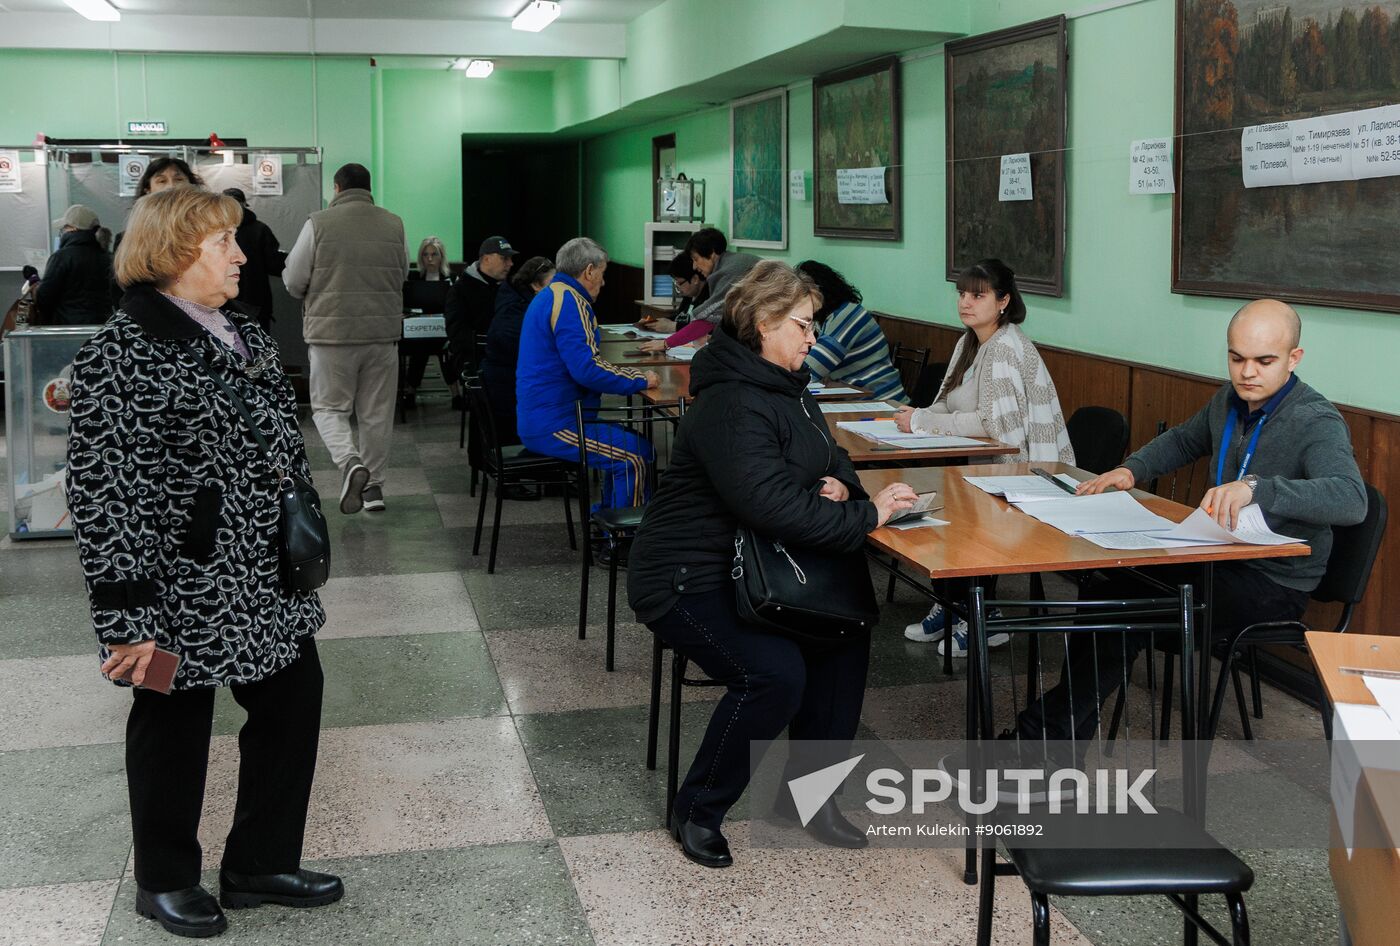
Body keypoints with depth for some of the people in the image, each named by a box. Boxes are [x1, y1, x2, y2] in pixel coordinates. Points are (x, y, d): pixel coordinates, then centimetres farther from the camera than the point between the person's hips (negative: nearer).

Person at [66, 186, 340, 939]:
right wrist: (129, 614, -23)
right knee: (175, 729, 9)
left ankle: (261, 865, 31)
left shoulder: (247, 338, 10)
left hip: (270, 585, 8)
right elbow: (103, 494, -20)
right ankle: (165, 882, 31)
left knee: (293, 705, 13)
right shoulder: (121, 355, -16)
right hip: (186, 595, -8)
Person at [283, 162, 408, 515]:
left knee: (329, 407, 8)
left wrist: (314, 297, 18)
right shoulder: (393, 224, 3)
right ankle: (373, 484, 19)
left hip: (331, 330, -3)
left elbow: (293, 280, -3)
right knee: (377, 412, 12)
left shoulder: (319, 223, -6)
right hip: (383, 330, 3)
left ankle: (350, 462, -17)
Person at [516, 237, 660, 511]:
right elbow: (586, 369, -24)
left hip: (538, 419, 11)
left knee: (622, 447, 17)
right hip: (554, 424, -11)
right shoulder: (569, 301, -16)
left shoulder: (551, 295, 18)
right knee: (636, 455, -16)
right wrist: (640, 381, -14)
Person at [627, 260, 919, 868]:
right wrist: (866, 516, -27)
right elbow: (772, 504, -34)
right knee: (775, 673, -26)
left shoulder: (787, 385, 8)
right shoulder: (732, 405, -24)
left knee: (844, 631, -5)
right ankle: (697, 812, -4)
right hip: (685, 581, -10)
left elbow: (829, 456, 17)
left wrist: (841, 486, -8)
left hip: (749, 566, 10)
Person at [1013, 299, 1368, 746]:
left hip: (1273, 582, -8)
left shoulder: (1317, 422, -19)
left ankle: (1051, 726, -9)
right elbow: (1182, 441, 27)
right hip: (1221, 557, 8)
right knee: (1107, 593, -11)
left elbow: (1351, 499, -38)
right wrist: (1132, 469, 7)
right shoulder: (1229, 400, 5)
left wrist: (1256, 488, -51)